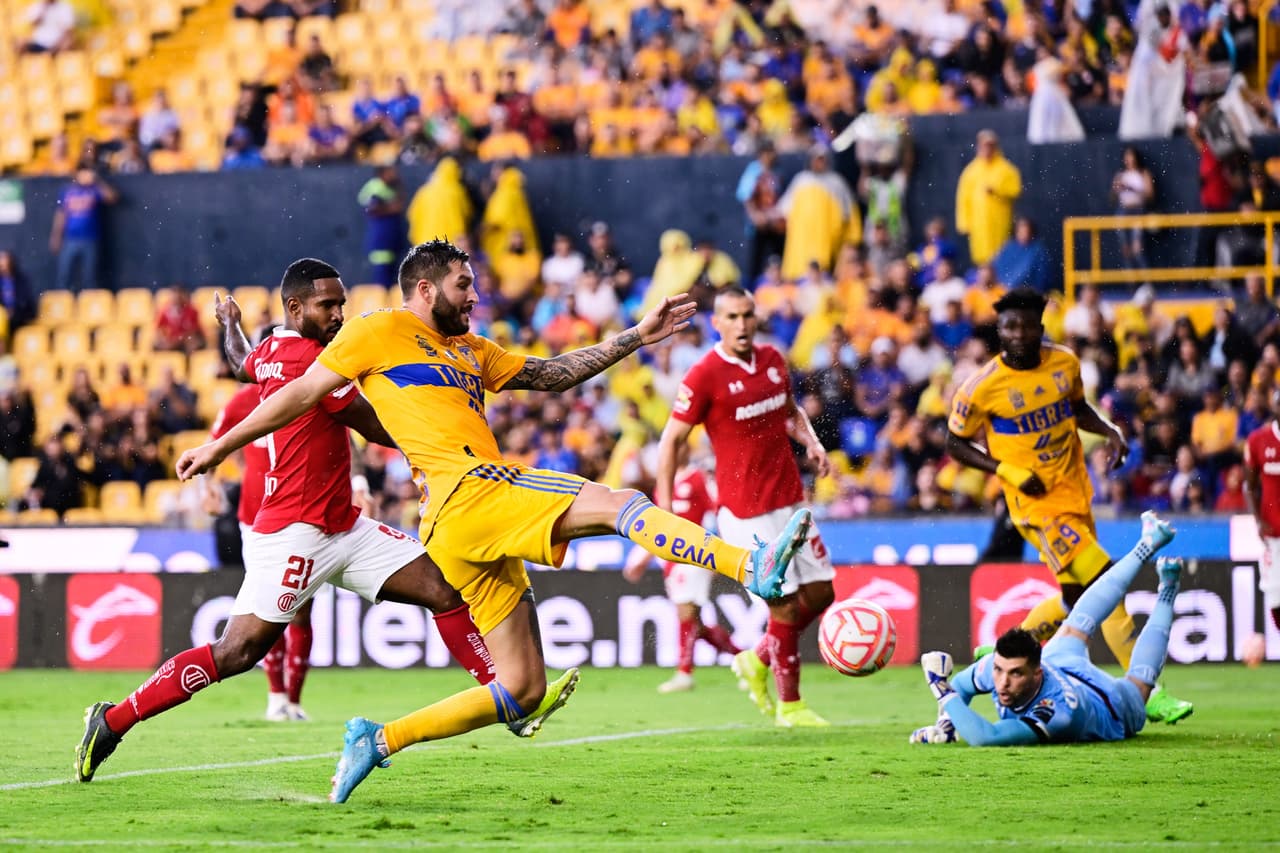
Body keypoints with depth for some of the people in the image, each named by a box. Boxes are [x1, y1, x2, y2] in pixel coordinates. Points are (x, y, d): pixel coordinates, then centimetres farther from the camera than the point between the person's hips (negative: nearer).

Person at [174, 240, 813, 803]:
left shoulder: (471, 351, 31)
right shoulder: (378, 332, 8)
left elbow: (550, 375, 31)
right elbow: (302, 394, 10)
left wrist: (636, 338, 25)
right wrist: (220, 446, 10)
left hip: (471, 532, 9)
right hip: (467, 492, -9)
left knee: (523, 690, 6)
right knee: (620, 504, -21)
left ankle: (378, 741, 10)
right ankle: (753, 567, -36)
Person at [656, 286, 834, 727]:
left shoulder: (773, 360, 6)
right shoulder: (704, 376, -13)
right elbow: (671, 440, -9)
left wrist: (811, 441, 2)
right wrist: (664, 506, -13)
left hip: (791, 500, 7)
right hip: (747, 510, -7)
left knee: (821, 593, 8)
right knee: (787, 605, -4)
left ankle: (757, 660, 30)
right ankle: (789, 705, 12)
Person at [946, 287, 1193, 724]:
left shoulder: (1064, 363, 0)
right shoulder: (982, 388, -14)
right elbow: (956, 444, -3)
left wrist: (1109, 430, -1)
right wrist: (1010, 472, -15)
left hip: (1076, 493, 7)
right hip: (1037, 504, -7)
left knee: (1076, 597, 16)